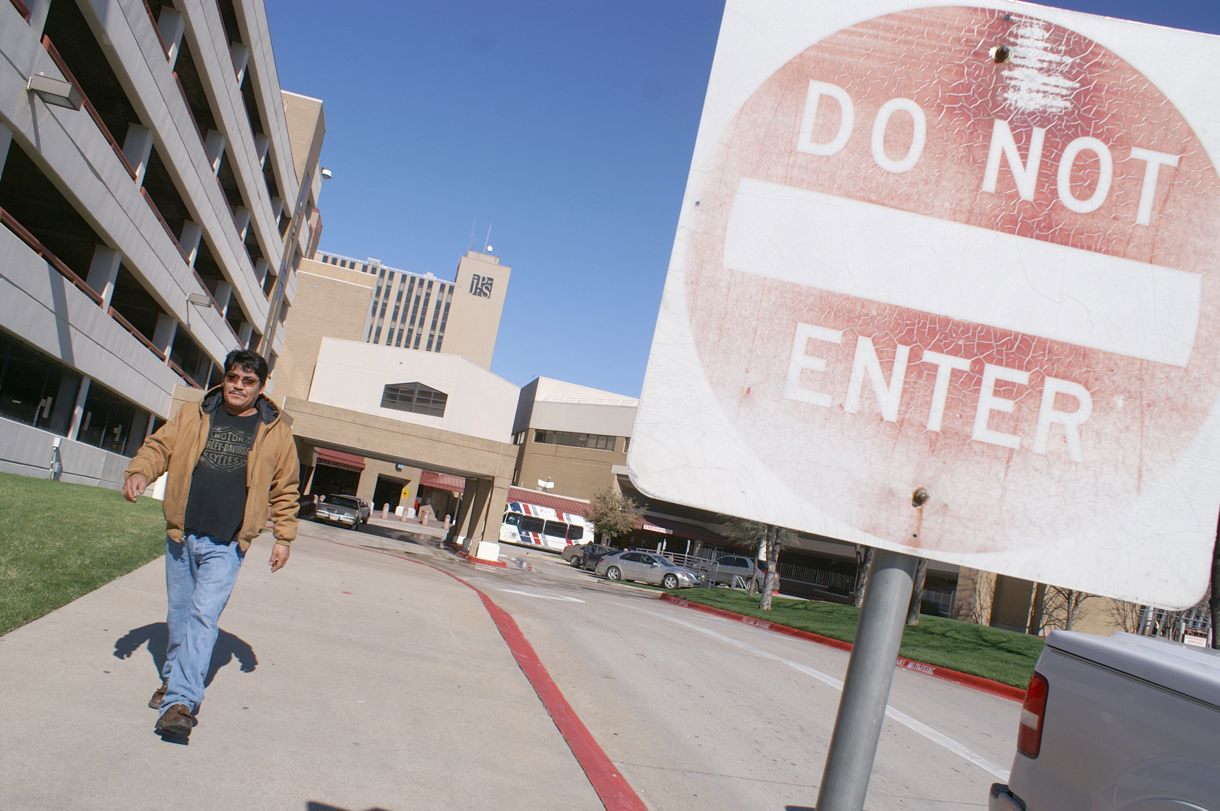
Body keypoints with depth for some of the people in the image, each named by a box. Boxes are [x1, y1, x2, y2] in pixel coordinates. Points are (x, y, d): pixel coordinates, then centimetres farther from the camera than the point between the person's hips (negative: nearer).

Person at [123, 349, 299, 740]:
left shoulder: (275, 431, 3)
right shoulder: (192, 416, 8)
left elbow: (285, 489, 8)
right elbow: (159, 446, 8)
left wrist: (284, 536, 7)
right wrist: (139, 471, -14)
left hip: (226, 545, -3)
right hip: (181, 536, 3)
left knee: (203, 615, -14)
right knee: (179, 614, 15)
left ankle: (181, 701, -15)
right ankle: (174, 679, 35)